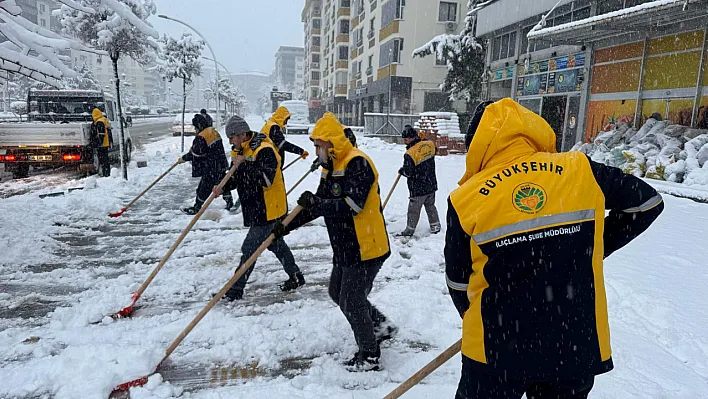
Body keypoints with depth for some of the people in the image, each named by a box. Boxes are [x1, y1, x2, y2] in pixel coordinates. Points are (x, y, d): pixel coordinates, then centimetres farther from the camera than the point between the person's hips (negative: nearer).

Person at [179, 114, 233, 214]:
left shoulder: (201, 137, -19)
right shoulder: (214, 132, 10)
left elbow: (195, 153, -16)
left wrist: (183, 158, -2)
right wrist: (193, 148, 20)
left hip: (212, 168, -9)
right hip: (221, 164, 9)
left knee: (204, 187, 0)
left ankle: (197, 207, 10)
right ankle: (230, 203, 27)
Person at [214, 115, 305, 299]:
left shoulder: (264, 150, -21)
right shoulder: (243, 150, 9)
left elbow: (266, 179, -32)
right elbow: (237, 178, 11)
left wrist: (245, 164, -29)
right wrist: (223, 187, -8)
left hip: (269, 210, -10)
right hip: (256, 209, 10)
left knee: (249, 248, -5)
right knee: (275, 243, 20)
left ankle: (236, 289, 7)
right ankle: (296, 277, 35)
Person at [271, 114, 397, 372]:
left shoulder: (357, 164, -19)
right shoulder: (331, 168, 11)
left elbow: (351, 205, -30)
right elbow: (318, 205, 14)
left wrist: (315, 203, -27)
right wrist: (287, 226, 7)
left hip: (366, 249, -10)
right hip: (345, 248, 10)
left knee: (352, 302, -1)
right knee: (337, 293, 20)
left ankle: (369, 355, 20)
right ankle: (381, 326, 36)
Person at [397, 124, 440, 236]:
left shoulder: (410, 153, -22)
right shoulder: (429, 144, -4)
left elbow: (408, 172, -21)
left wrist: (401, 171, 1)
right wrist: (421, 139, 14)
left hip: (418, 188, -6)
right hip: (431, 184, 7)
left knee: (414, 209, 7)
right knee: (430, 206, 21)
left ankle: (410, 229, 18)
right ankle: (435, 226, 29)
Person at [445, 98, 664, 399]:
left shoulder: (466, 199, -12)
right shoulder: (581, 171, -7)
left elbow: (458, 282, 0)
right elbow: (647, 202, 10)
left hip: (497, 349, -2)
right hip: (576, 345, 3)